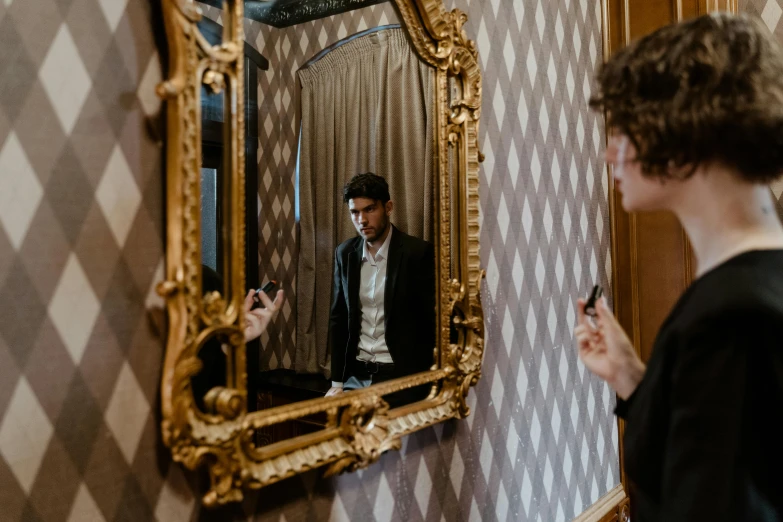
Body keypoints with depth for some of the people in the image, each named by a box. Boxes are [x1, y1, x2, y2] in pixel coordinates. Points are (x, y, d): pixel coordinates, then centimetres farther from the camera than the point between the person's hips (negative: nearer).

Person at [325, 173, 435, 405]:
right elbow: (338, 318, 10)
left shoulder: (418, 252, -9)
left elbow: (435, 319, -7)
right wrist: (337, 381, 6)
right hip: (356, 374, 4)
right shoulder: (345, 253, 5)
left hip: (401, 375, -4)